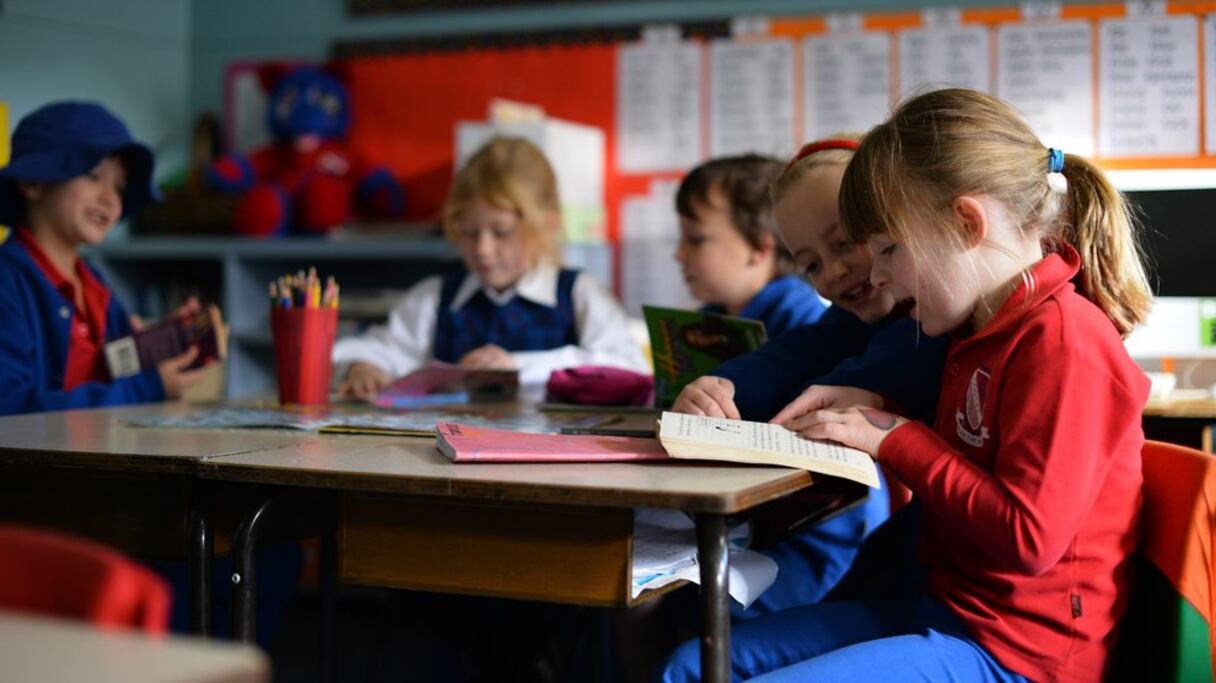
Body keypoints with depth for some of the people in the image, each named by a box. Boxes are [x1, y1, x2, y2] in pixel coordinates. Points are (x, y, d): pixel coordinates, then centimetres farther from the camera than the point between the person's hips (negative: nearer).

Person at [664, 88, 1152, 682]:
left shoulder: (1063, 340, -18)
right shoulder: (984, 328, 13)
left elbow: (1029, 535, -23)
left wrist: (898, 440, -13)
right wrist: (870, 413, 8)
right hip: (948, 606, 10)